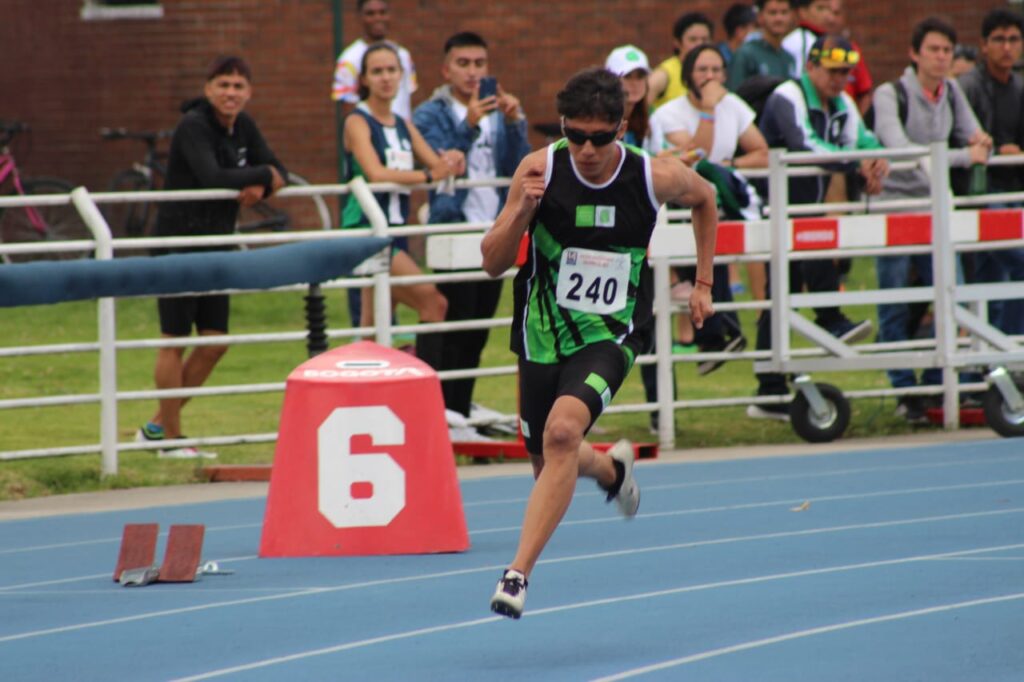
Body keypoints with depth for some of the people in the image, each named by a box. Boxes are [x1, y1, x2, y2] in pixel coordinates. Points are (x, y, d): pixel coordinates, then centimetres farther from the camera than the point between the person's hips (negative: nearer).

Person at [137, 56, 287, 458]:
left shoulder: (242, 127, 8)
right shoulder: (193, 126, -16)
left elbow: (277, 170, 10)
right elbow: (213, 177, -29)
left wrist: (261, 187, -13)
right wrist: (262, 175, -15)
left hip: (215, 244, 8)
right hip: (178, 241, -8)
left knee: (214, 342, 8)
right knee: (175, 340, -2)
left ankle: (158, 426, 20)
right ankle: (170, 438, 7)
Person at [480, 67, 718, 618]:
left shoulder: (656, 177, -12)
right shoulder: (540, 169, -12)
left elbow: (704, 199, 14)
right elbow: (493, 264, -9)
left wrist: (703, 284, 15)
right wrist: (521, 212, -27)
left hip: (610, 335, -3)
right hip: (543, 333, 3)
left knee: (562, 432, -29)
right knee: (548, 465, 15)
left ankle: (519, 573, -28)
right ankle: (611, 469, 52)